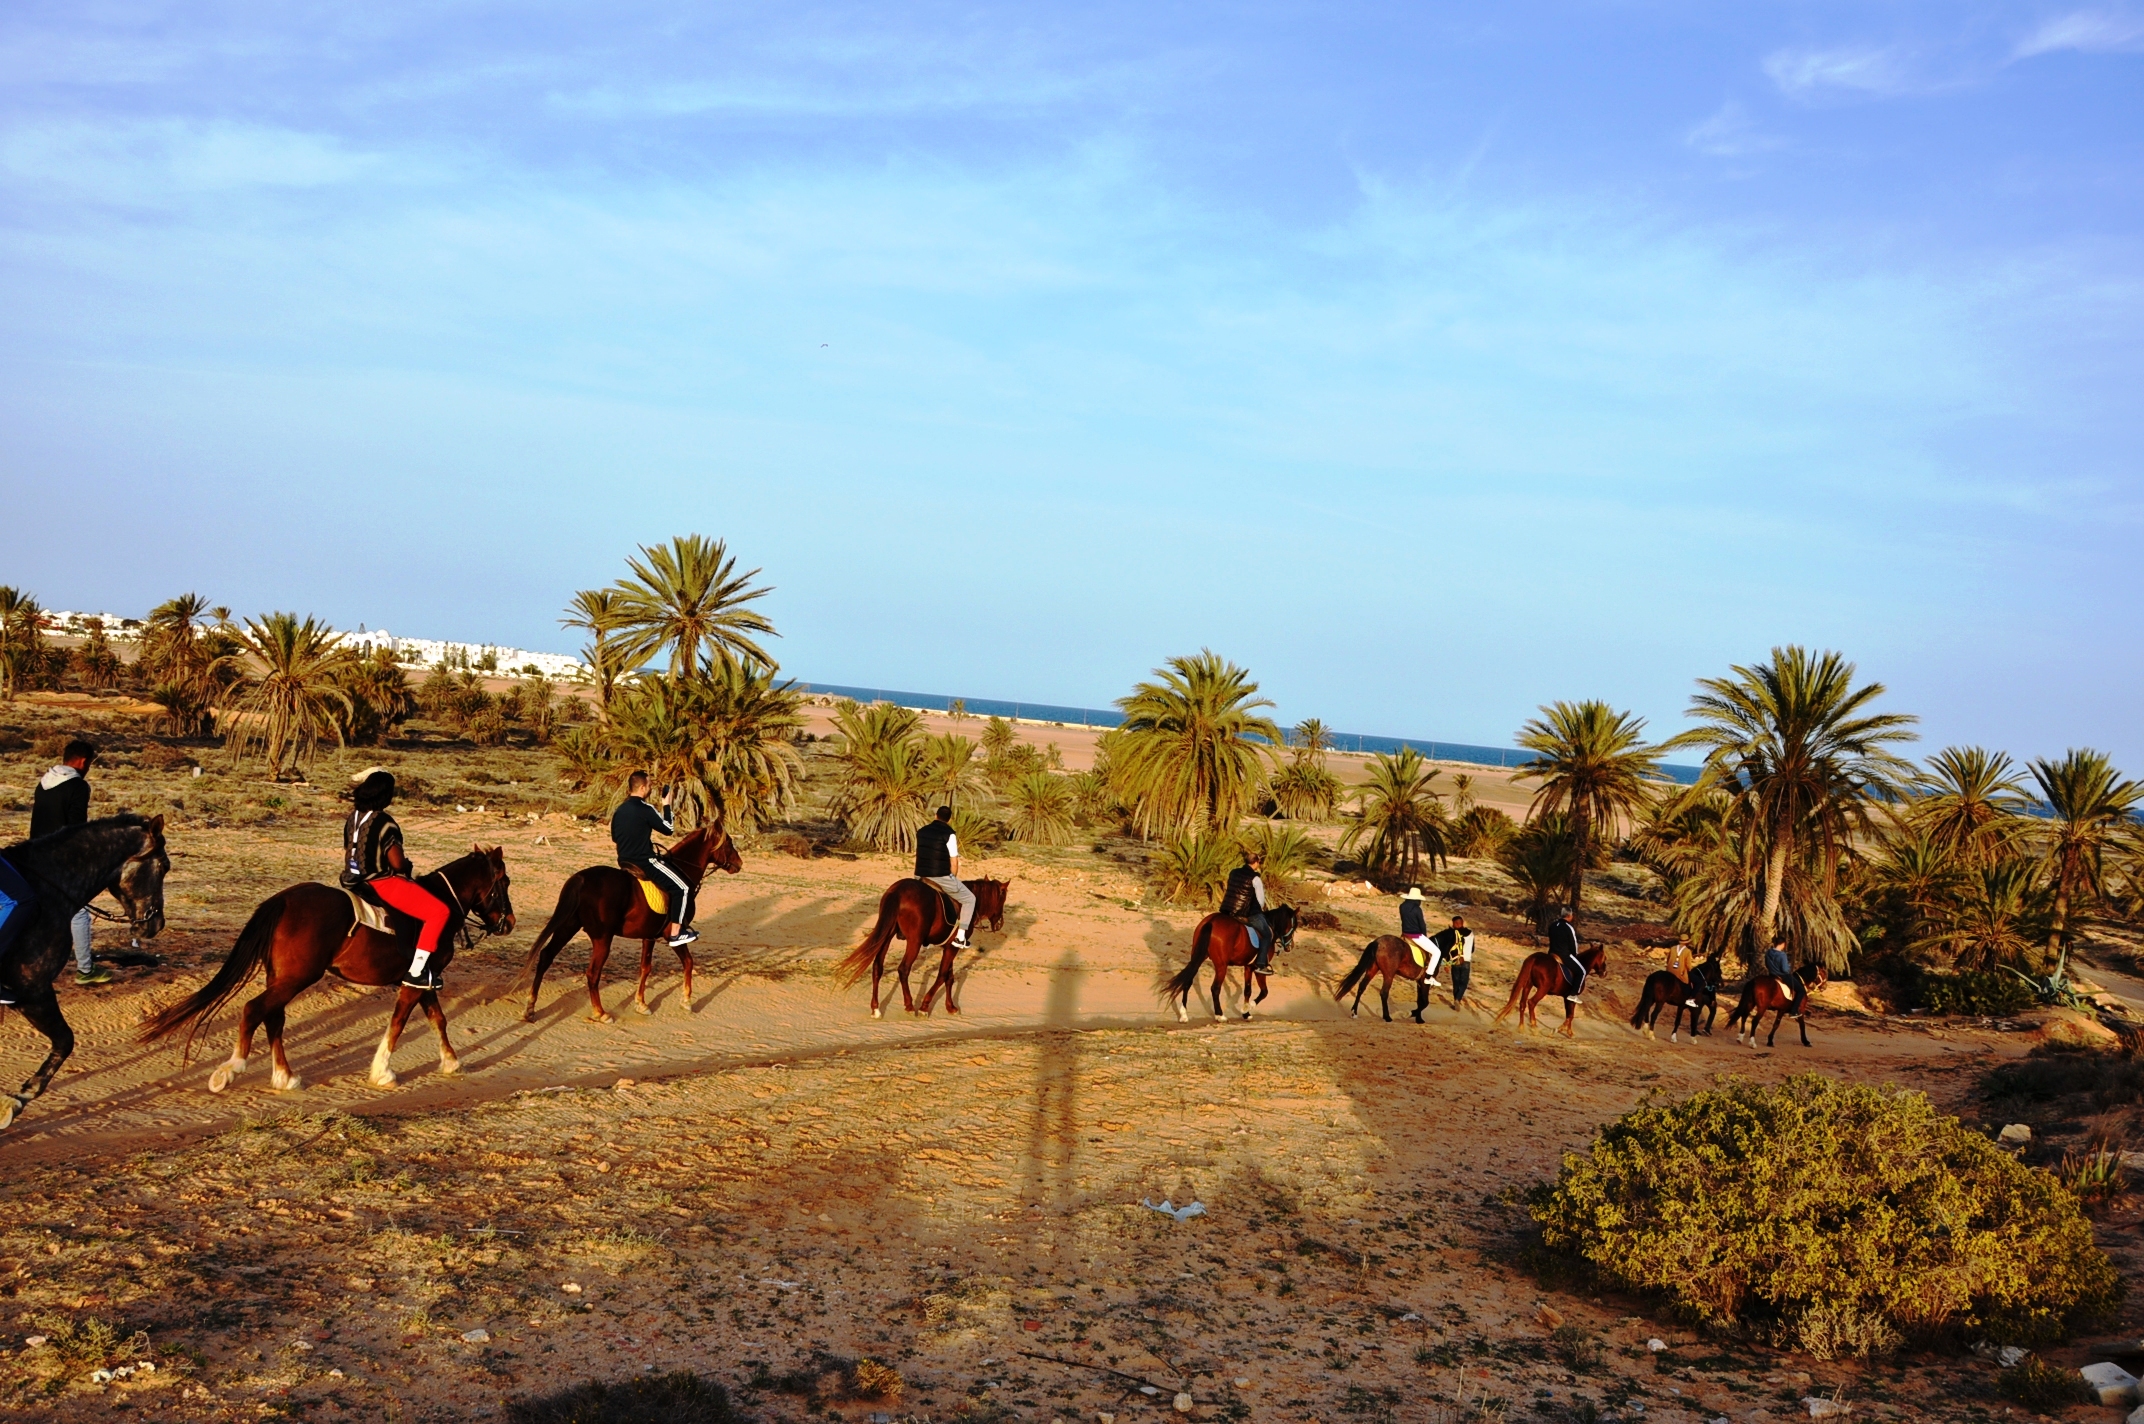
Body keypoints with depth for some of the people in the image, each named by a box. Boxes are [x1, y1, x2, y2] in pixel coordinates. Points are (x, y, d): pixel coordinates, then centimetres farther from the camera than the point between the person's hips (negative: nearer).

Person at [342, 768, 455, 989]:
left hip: (359, 882, 10)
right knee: (439, 911, -7)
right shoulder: (384, 823, -22)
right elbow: (398, 863, -21)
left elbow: (350, 853, 14)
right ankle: (416, 972, -9)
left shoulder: (353, 818, 5)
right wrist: (408, 866, 1)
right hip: (385, 883, -10)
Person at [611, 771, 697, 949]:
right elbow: (669, 830, -8)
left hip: (625, 862, 9)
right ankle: (675, 933, -2)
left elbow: (614, 839, 17)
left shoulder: (619, 810, 8)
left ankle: (667, 928, 31)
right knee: (682, 888, -1)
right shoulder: (646, 809, -16)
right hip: (644, 862, -9)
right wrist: (667, 806, 3)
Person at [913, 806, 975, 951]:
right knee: (969, 899, 11)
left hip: (921, 877, 6)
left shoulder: (921, 832, 9)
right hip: (942, 877, -6)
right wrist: (953, 880, 8)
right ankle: (960, 937, 3)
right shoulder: (949, 834, -9)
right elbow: (954, 863, -9)